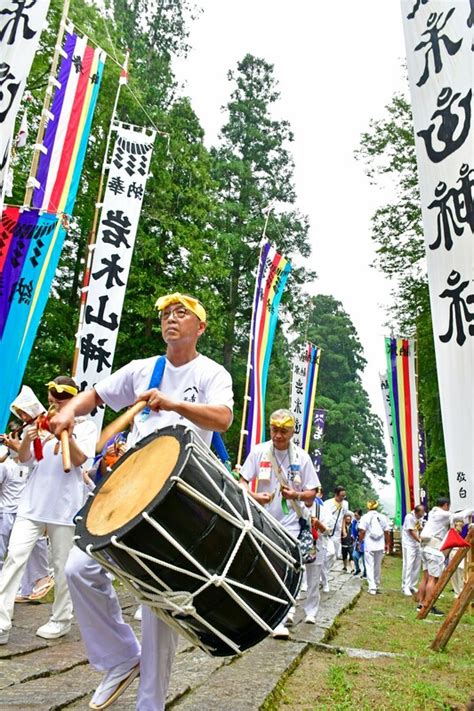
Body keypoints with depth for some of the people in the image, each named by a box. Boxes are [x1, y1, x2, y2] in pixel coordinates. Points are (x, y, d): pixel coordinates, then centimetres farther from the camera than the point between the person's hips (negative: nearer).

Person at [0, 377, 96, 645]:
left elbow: (79, 460, -12)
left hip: (65, 506, -3)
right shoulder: (44, 423, 8)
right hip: (33, 504, 3)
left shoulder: (86, 427, -1)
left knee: (63, 565, 6)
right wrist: (27, 439, -15)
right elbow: (24, 459, 6)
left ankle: (61, 620, 22)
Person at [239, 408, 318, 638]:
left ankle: (281, 620, 3)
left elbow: (312, 493, 2)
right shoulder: (259, 451, -5)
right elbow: (242, 482, -2)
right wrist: (254, 496, -22)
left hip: (289, 522, -1)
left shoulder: (301, 457, -4)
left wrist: (296, 495, -18)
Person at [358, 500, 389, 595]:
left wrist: (359, 542, 2)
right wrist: (386, 544, 16)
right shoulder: (382, 517, 2)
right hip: (380, 546, 3)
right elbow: (386, 532, 5)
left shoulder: (365, 517, -6)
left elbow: (362, 532, -10)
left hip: (369, 546, -3)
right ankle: (377, 586, 29)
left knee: (370, 566, 2)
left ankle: (372, 588, -4)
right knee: (378, 566, 17)